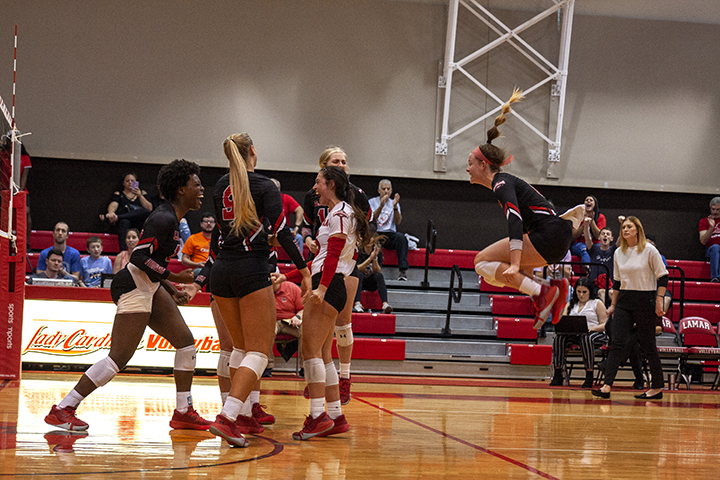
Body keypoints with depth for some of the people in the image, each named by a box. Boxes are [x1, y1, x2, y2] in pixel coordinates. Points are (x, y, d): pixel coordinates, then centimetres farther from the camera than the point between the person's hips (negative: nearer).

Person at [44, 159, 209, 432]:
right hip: (133, 287, -11)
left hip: (149, 287, 11)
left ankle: (184, 413, 15)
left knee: (186, 342, 8)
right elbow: (139, 257, -23)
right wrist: (173, 276, -20)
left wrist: (172, 292, 18)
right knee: (119, 358, -13)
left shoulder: (172, 218, 14)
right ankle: (62, 410, -8)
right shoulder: (164, 219, -17)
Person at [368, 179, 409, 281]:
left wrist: (395, 207, -17)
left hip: (390, 235, 2)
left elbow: (398, 222, -2)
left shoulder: (394, 203, 15)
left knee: (401, 237, -32)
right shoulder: (372, 202, 10)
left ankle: (403, 270, -38)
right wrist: (381, 206, -22)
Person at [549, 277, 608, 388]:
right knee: (559, 337, -27)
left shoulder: (597, 304, 7)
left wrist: (590, 328, -19)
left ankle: (589, 376, -37)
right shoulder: (571, 304, 21)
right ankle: (558, 374, -27)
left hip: (596, 334, -4)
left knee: (586, 338, -40)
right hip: (574, 334, 4)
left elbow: (605, 325, -1)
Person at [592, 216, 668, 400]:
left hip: (645, 302, -5)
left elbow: (662, 276, -5)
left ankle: (657, 388, 13)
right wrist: (613, 304, 16)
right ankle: (607, 386, -14)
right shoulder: (618, 253, 10)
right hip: (624, 302, 5)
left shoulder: (649, 250, -6)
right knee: (617, 343, -7)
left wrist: (659, 301, -11)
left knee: (648, 345, 1)